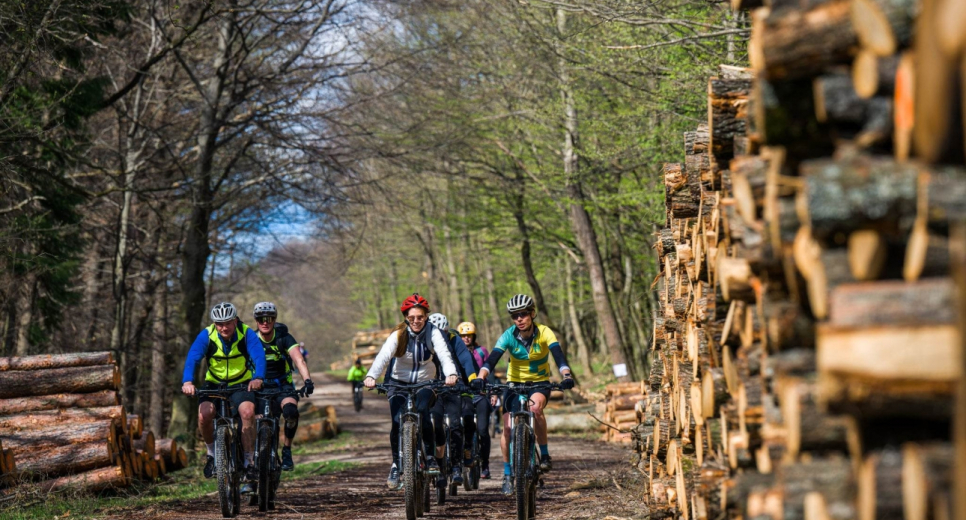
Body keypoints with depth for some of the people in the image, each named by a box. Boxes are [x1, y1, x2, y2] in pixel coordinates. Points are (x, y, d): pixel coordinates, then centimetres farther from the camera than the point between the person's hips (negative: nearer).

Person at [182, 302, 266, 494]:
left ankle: (248, 462, -15)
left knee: (247, 412, -30)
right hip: (214, 384, 1)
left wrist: (258, 378, -52)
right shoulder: (206, 335, -16)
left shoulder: (247, 334, -17)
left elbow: (259, 356, -31)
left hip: (241, 383, -1)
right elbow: (192, 358, -28)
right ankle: (212, 453, 1)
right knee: (204, 415, -27)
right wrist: (187, 382, -47)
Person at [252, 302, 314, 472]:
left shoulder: (284, 338, -11)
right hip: (261, 388, 2)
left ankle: (286, 450, -12)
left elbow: (299, 360, -24)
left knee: (291, 412, -31)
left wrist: (307, 380, -41)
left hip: (283, 387, -2)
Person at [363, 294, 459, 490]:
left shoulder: (433, 333, -13)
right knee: (397, 422, -18)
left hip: (425, 383, 0)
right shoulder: (398, 334, -14)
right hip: (399, 383, 0)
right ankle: (396, 464, 2)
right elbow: (383, 355, -29)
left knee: (422, 410, -29)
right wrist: (371, 376, -48)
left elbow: (444, 354, -28)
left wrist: (451, 374, -49)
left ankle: (430, 456, -12)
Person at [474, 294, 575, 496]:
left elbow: (558, 355, -31)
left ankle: (545, 454, -17)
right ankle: (507, 475, 5)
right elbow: (492, 358, -27)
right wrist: (480, 377, -46)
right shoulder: (508, 335, -16)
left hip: (540, 383, -2)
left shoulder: (544, 333, -19)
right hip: (515, 383, 2)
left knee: (535, 407, -34)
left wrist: (566, 375, -50)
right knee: (508, 428, -11)